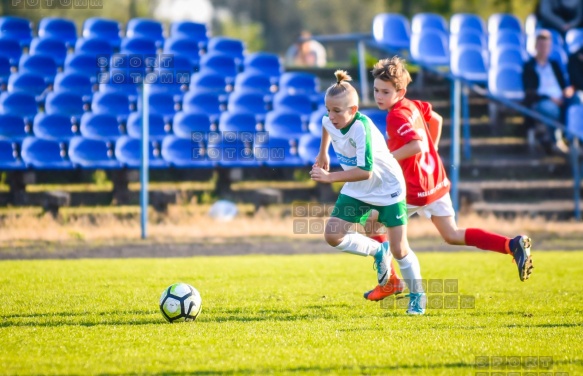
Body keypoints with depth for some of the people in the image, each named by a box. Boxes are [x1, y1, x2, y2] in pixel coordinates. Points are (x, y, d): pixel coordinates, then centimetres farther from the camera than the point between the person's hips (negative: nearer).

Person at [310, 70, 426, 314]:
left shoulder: (362, 127, -34)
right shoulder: (330, 121, -13)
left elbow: (365, 171, -39)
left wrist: (330, 177, -40)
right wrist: (323, 154, 18)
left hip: (387, 188, -7)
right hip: (357, 190, 7)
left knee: (399, 250, -4)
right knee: (332, 236, -5)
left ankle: (417, 296, 18)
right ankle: (378, 251, 19)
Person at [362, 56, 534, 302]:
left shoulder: (396, 116, -21)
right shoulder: (412, 106, 6)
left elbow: (417, 145, -34)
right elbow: (436, 119, 24)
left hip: (415, 190, -9)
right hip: (436, 180, 9)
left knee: (371, 222, 7)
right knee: (452, 235, 17)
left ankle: (390, 282, 13)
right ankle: (513, 245, 3)